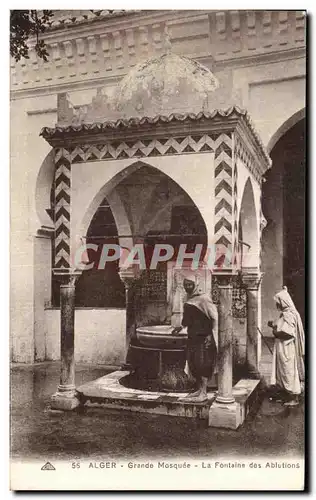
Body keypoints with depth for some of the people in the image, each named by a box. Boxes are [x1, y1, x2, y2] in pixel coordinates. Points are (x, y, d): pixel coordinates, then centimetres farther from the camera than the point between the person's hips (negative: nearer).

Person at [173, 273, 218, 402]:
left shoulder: (203, 299, -13)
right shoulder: (188, 301, 13)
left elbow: (214, 317, -15)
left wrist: (211, 335, -18)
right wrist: (181, 327, 24)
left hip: (203, 337, -8)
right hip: (192, 337, 8)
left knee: (203, 365, -5)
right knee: (193, 365, 11)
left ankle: (203, 393, 1)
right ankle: (199, 390, 21)